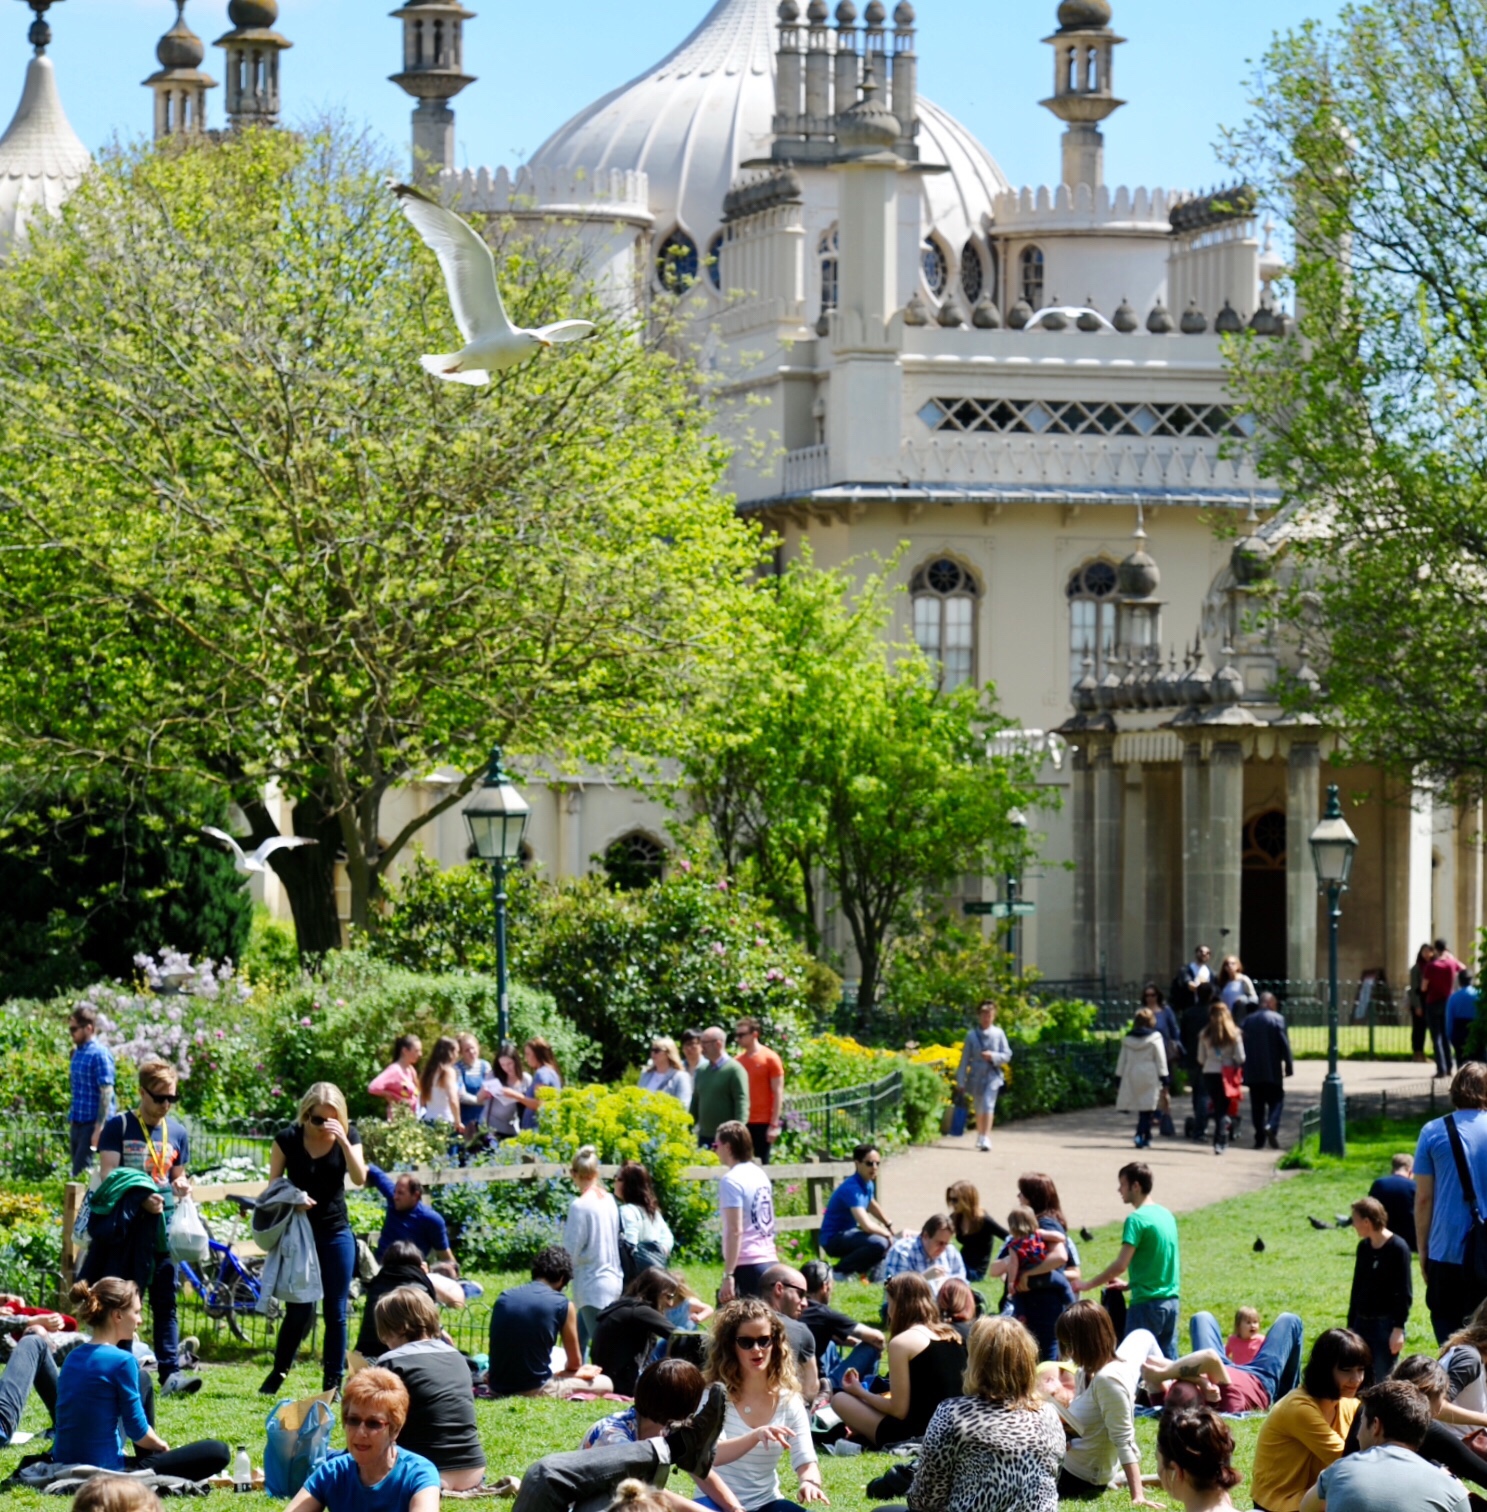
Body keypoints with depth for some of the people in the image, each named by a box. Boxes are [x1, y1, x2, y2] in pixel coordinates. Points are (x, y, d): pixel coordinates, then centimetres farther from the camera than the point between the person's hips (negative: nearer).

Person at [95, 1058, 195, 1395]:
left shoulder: (178, 1132, 10)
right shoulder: (119, 1126, -3)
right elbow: (108, 1175, -11)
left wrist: (182, 1186, -6)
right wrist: (141, 1197, -27)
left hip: (162, 1224, 3)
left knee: (165, 1301, -3)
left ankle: (170, 1372, -8)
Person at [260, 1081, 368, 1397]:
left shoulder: (348, 1136, -3)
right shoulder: (288, 1139, -7)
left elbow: (359, 1178, -16)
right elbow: (273, 1185, -1)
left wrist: (343, 1141, -26)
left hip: (336, 1232, 2)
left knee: (336, 1312, 3)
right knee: (300, 1309, -5)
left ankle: (333, 1383, 10)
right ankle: (277, 1375, 12)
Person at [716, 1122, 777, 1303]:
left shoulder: (731, 1180, -10)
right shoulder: (760, 1175, 14)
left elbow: (735, 1230, -17)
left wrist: (728, 1275, -18)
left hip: (747, 1267, -8)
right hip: (770, 1261, 8)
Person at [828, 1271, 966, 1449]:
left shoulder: (902, 1343, -13)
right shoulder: (954, 1337, 7)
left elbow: (899, 1410, -11)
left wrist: (860, 1392, 4)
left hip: (917, 1435, -7)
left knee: (840, 1400, 6)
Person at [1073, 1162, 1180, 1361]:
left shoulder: (1137, 1219, -13)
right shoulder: (1166, 1215, 11)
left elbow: (1121, 1264, -18)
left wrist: (1088, 1285, -8)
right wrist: (1131, 1284, 20)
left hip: (1147, 1303, -8)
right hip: (1170, 1301, 8)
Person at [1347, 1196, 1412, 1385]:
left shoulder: (1398, 1248, -12)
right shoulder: (1364, 1247, 9)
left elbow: (1405, 1293, -11)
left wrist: (1398, 1328, -14)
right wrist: (1351, 1325, 17)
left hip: (1386, 1325, -7)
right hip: (1362, 1323, 7)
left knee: (1383, 1381, -5)